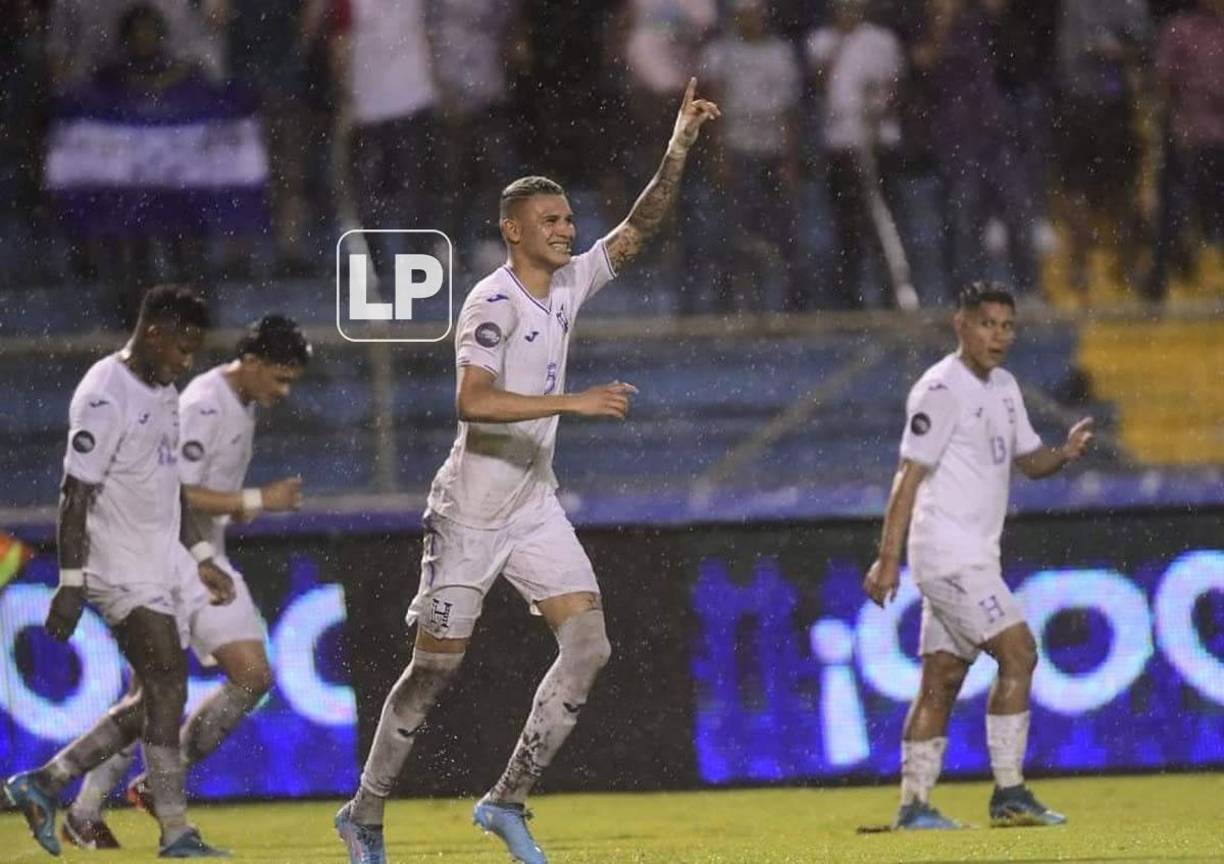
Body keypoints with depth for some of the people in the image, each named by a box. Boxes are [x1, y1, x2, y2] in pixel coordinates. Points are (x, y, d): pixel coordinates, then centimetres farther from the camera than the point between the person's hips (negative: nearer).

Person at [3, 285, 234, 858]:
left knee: (155, 701, 9)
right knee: (167, 682, -14)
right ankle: (176, 836, -14)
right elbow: (76, 493, -18)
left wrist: (201, 557, 22)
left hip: (154, 572, 10)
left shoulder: (162, 392, 15)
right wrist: (71, 583, -20)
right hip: (119, 570, -10)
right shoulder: (106, 397, -16)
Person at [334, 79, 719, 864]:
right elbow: (474, 401, -30)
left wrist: (679, 149, -3)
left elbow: (637, 230, 9)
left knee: (588, 646, -6)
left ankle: (508, 801, 1)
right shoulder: (495, 301, -18)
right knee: (435, 668, 0)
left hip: (534, 506, 7)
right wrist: (574, 402, -34)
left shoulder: (569, 284, 6)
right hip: (471, 511, -7)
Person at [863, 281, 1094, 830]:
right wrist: (888, 558, -20)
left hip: (974, 556, 9)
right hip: (948, 552, -9)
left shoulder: (1003, 388, 15)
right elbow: (910, 475, -16)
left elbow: (1028, 460, 19)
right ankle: (1008, 795, -13)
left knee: (942, 679, 7)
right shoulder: (941, 390, -12)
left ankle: (914, 805, 7)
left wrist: (1065, 453, -4)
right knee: (1018, 652, -14)